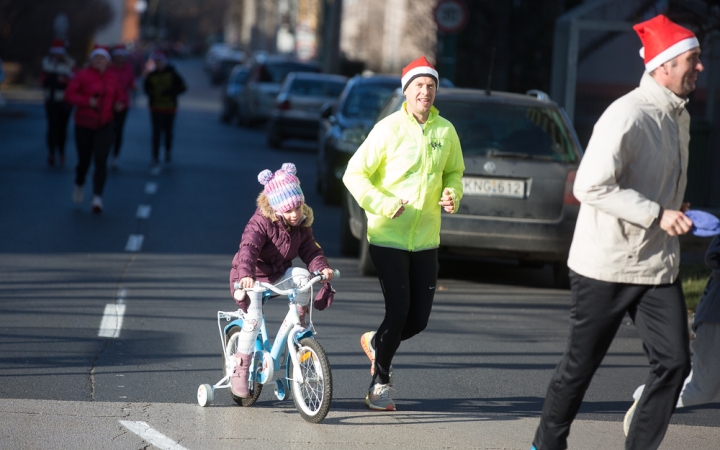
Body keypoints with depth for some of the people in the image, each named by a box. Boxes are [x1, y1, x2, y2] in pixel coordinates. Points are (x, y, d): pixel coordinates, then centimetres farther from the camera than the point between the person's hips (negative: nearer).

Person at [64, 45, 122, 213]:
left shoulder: (112, 79, 5)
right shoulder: (82, 75, -8)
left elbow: (116, 98, 19)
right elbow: (69, 95, -12)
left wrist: (117, 106, -4)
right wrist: (87, 101, -25)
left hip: (104, 125, 2)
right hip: (84, 125, -2)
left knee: (101, 160, -14)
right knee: (84, 160, 10)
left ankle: (97, 197, -16)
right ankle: (79, 185, 43)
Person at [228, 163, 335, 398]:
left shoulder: (302, 226, -2)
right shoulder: (261, 222, -22)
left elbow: (311, 251, -3)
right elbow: (248, 248, -35)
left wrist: (322, 267, -26)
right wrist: (245, 275, -53)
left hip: (279, 276, 5)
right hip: (253, 278, -5)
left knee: (302, 276, -27)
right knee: (254, 315, -27)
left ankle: (300, 323, -7)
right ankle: (241, 368, -15)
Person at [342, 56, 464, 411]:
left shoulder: (445, 131, 4)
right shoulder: (389, 129, -9)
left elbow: (454, 172, 19)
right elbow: (354, 174, -7)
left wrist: (452, 194, -3)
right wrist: (383, 204, -20)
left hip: (426, 239, 5)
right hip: (388, 237, -5)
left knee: (419, 318, 5)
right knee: (398, 311, -9)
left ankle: (376, 343, 37)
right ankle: (379, 385, 9)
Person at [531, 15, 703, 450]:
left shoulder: (679, 117, 10)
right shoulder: (628, 115, -18)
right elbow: (591, 186, -25)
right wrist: (657, 214, -26)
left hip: (658, 267, 7)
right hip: (607, 266, -7)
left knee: (674, 361, -4)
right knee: (581, 364, 6)